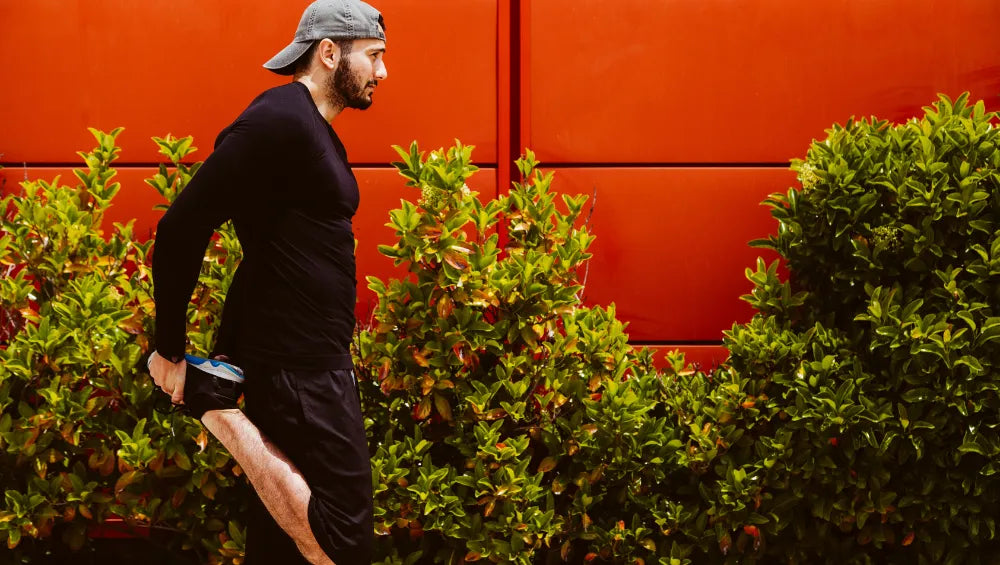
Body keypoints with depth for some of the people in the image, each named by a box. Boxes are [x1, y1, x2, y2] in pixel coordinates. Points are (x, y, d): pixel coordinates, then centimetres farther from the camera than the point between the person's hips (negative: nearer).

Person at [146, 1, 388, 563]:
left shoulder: (312, 129, 15)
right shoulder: (278, 121, -16)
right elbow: (181, 231, -20)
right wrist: (170, 350, -15)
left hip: (311, 357, 10)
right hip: (295, 365, -10)